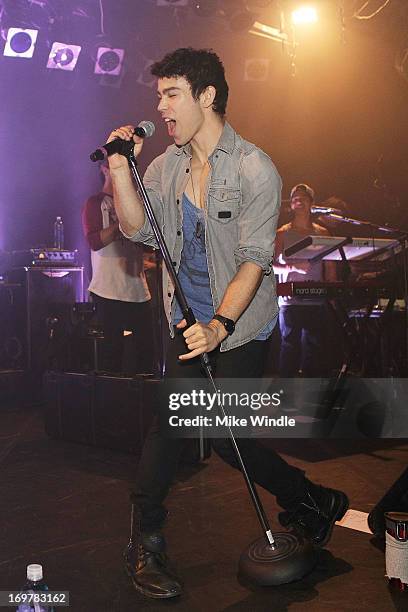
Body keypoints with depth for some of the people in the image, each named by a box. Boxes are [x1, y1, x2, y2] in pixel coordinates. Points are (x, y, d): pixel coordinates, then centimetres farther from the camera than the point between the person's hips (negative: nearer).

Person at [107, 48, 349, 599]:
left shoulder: (253, 168, -12)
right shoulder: (166, 167, 7)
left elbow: (255, 259, -19)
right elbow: (139, 229, -4)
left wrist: (220, 324, -31)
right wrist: (121, 171, -15)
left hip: (240, 328, -5)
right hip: (188, 322, 5)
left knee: (226, 438, -2)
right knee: (168, 425, 4)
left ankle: (312, 503, 23)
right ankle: (146, 544, 20)